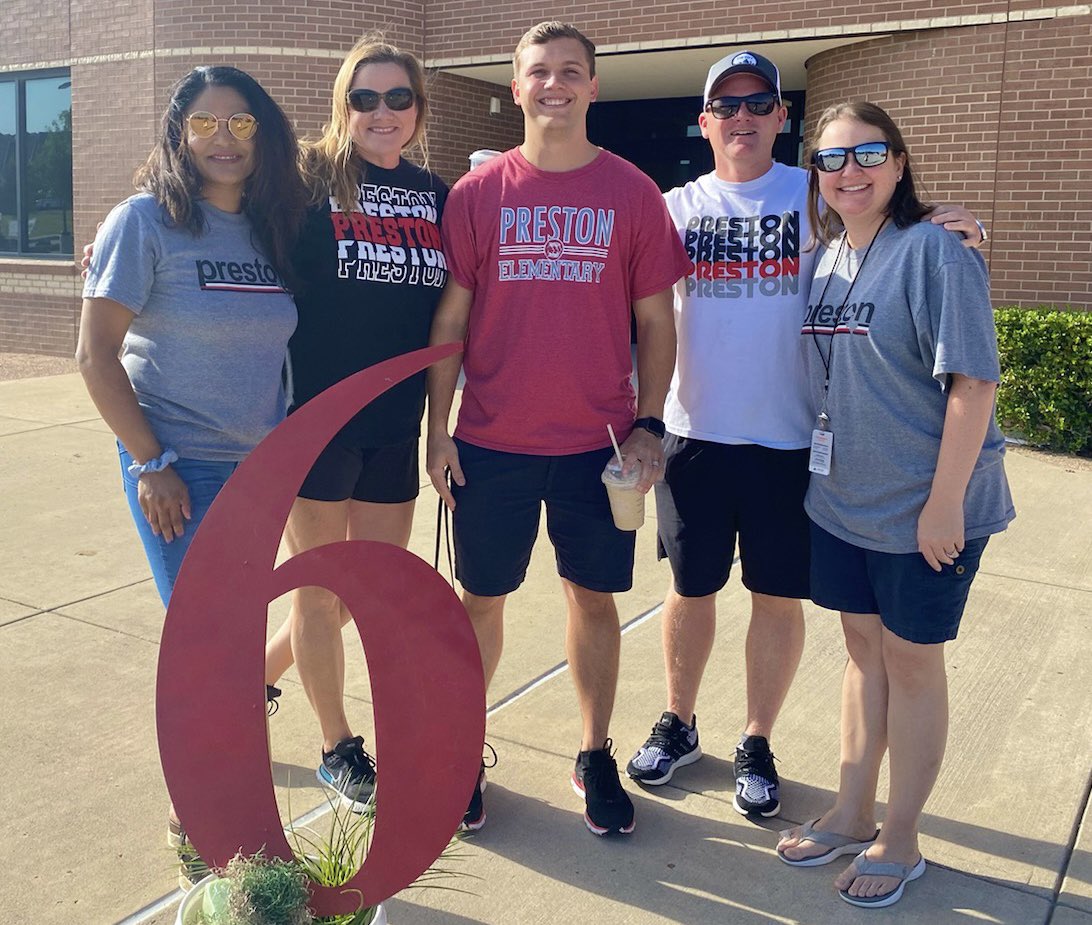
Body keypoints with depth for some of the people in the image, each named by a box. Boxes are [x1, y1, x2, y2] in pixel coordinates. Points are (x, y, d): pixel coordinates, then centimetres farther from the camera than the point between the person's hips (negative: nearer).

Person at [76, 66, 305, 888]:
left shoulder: (271, 227, 7)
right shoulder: (146, 220, -9)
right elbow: (97, 353, -11)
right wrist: (150, 464, -14)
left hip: (259, 468, 6)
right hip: (179, 471, -5)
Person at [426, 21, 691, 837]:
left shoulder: (633, 194, 1)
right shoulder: (477, 194, 1)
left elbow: (656, 321, 4)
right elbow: (449, 319, 3)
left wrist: (649, 424, -4)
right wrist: (438, 431, -1)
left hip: (597, 442, 0)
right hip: (492, 442, 0)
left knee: (593, 595, 11)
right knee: (482, 598, 10)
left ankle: (596, 755, 28)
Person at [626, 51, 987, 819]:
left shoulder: (817, 197, 2)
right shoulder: (677, 208, 6)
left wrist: (950, 229, -21)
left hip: (788, 438, -1)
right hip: (695, 435, 1)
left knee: (779, 597, 7)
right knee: (691, 588, 13)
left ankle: (757, 745, 27)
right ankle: (679, 725, 34)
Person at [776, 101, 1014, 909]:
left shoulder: (934, 252, -14)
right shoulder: (823, 258, 6)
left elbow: (973, 382, -17)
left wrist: (944, 501, -19)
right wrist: (820, 468, 11)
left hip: (924, 508, -6)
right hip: (842, 499, 6)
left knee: (911, 660, 7)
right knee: (863, 649, 17)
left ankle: (900, 839, 24)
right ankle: (853, 814, 33)